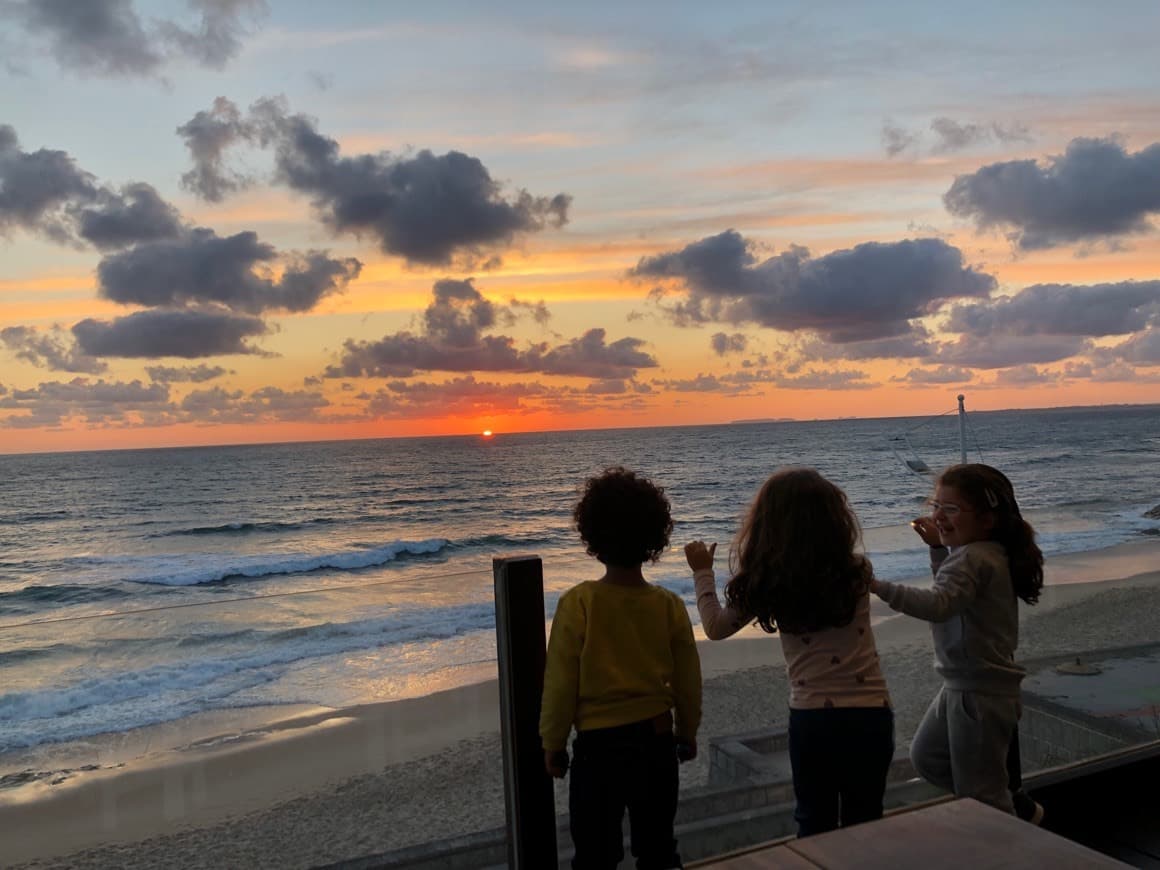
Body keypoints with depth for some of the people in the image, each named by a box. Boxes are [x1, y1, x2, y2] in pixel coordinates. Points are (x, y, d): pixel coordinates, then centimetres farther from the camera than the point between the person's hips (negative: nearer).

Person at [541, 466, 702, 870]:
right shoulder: (670, 605, -8)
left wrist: (552, 743, 3)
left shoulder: (578, 603, -17)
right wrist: (687, 733, 18)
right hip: (657, 740, 3)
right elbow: (688, 682, 2)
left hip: (599, 744, -3)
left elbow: (560, 683, -11)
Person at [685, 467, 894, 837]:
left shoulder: (768, 584, -7)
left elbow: (717, 627, 7)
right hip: (870, 714, 2)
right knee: (864, 827, 18)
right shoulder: (857, 572, -3)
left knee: (815, 826, 17)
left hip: (812, 717, -1)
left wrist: (702, 572, 19)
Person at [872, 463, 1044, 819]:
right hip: (962, 684, 10)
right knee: (926, 758, 23)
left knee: (978, 793, 3)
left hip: (980, 693, -10)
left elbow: (938, 605, -41)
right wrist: (938, 546, 11)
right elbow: (953, 587, 25)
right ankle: (1013, 805, 36)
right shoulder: (985, 553, 6)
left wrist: (879, 587, -46)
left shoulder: (973, 559, -24)